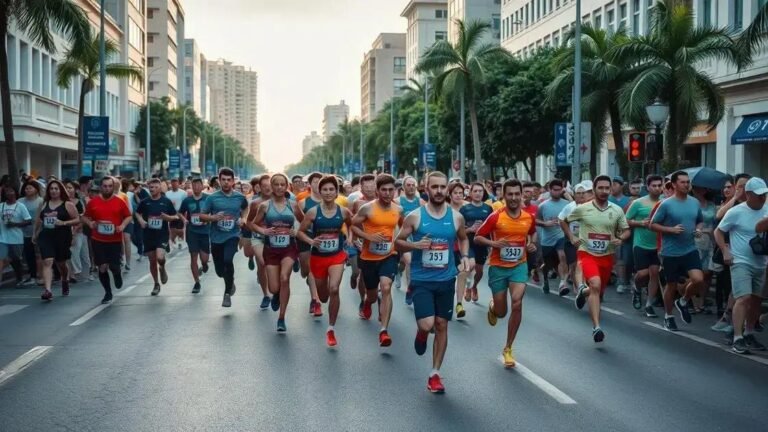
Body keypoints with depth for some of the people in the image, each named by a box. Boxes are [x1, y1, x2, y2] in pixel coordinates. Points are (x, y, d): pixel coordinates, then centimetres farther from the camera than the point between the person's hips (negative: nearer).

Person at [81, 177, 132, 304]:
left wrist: (123, 225, -11)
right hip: (98, 240, 1)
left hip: (115, 240, -1)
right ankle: (108, 293, 19)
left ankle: (117, 275, 38)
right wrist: (90, 223, -11)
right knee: (102, 267, 2)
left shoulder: (120, 202, -2)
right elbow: (85, 217, 10)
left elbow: (128, 216, 7)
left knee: (113, 266, -1)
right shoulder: (93, 202, 0)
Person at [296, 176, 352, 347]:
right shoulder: (313, 212, -10)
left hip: (337, 256, -1)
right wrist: (311, 241, -20)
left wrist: (349, 239, 2)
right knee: (323, 297, 15)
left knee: (334, 289, -22)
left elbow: (351, 226, 15)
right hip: (318, 257, 1)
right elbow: (300, 232, -3)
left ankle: (331, 329, -8)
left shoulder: (343, 212, -6)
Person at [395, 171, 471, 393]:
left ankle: (435, 374, 21)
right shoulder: (415, 216, -8)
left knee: (441, 325, 8)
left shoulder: (456, 217, 0)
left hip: (446, 280, 3)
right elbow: (398, 242, 0)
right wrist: (415, 245, -20)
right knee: (427, 324, -17)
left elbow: (463, 239, 18)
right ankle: (421, 332, 23)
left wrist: (465, 256, -2)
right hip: (421, 280, -3)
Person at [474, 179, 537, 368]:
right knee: (501, 312, 6)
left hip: (519, 266, 2)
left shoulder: (529, 217, -3)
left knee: (517, 302, -18)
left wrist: (532, 244, -1)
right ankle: (492, 307, 48)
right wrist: (493, 243, -23)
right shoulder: (495, 217, -13)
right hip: (498, 267, -1)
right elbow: (477, 238, -6)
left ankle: (508, 349, -2)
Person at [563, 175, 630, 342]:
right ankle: (596, 328, -26)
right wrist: (571, 237, -4)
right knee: (596, 285, -26)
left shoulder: (617, 210, -1)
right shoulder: (582, 208, -6)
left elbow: (626, 230, 9)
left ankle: (583, 291, 53)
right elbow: (563, 221, 9)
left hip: (607, 256, 4)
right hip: (587, 253, -4)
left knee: (600, 291, 15)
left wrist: (620, 239, -12)